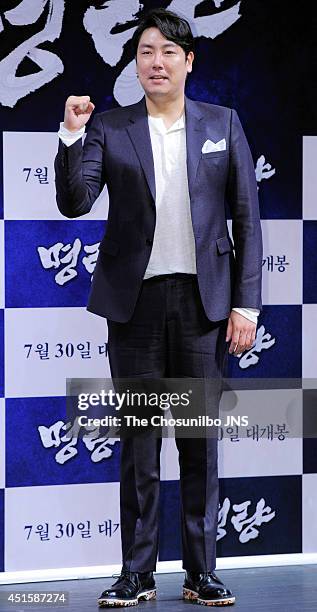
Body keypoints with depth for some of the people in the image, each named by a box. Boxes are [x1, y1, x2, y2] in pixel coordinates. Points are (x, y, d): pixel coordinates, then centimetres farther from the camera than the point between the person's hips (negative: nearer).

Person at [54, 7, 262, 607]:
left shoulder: (222, 124, 6)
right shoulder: (110, 129, 4)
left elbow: (246, 216, 5)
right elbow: (75, 202, -5)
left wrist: (247, 304, -1)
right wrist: (72, 136, -18)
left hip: (204, 301, 0)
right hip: (136, 301, 0)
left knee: (201, 442, 5)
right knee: (138, 441, 5)